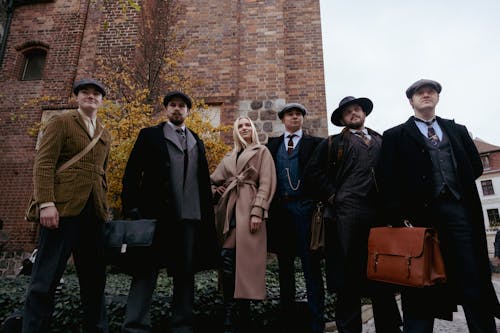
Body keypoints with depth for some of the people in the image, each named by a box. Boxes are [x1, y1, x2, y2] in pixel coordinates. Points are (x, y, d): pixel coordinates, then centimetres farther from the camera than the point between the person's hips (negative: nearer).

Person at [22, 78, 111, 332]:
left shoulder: (105, 135, 21)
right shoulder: (61, 122, 5)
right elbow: (43, 163, -5)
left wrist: (104, 208, 15)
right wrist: (46, 203, -16)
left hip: (94, 212, 6)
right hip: (63, 207, -5)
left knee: (94, 277, 9)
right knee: (46, 277, -2)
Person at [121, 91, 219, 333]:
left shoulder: (197, 142, 19)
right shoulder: (149, 135, 8)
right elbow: (132, 173, 2)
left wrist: (207, 214, 11)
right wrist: (132, 208, -9)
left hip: (191, 216, 4)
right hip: (157, 213, -3)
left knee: (185, 272, 9)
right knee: (147, 270, 0)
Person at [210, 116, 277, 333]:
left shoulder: (262, 152, 11)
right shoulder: (229, 158, 24)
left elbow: (266, 183, -2)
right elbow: (213, 181, 29)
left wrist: (257, 211, -13)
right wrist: (216, 192, 7)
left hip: (249, 209, -4)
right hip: (229, 209, 4)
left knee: (246, 259, -6)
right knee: (227, 259, -5)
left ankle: (243, 315, 5)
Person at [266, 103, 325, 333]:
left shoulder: (314, 143, 8)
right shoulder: (272, 145, 16)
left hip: (305, 206, -3)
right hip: (280, 208, 3)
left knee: (311, 266, 1)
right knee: (285, 266, 10)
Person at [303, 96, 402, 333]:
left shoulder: (382, 141, 22)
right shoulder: (333, 143, 13)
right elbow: (313, 172, 4)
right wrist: (332, 196, -3)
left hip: (382, 212, 3)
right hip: (347, 213, -2)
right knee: (348, 275, 1)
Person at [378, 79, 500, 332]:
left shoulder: (458, 130, 21)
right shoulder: (395, 136, 8)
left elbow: (476, 168, 17)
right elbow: (388, 181, -3)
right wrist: (398, 217, -12)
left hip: (460, 210, 3)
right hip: (420, 213, -3)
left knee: (474, 281, 4)